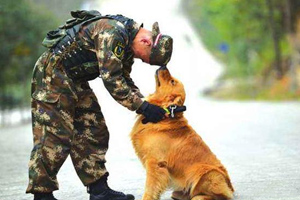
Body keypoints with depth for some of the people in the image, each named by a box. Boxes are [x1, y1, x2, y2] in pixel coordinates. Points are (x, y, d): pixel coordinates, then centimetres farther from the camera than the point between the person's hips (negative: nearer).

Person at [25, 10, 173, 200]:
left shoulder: (127, 42, 6)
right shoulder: (112, 34, -26)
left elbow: (124, 80, 13)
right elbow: (111, 80, -28)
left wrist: (145, 105, 0)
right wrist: (143, 107, -25)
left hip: (75, 80, 10)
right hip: (53, 74, -10)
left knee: (93, 133, 8)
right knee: (55, 135, -11)